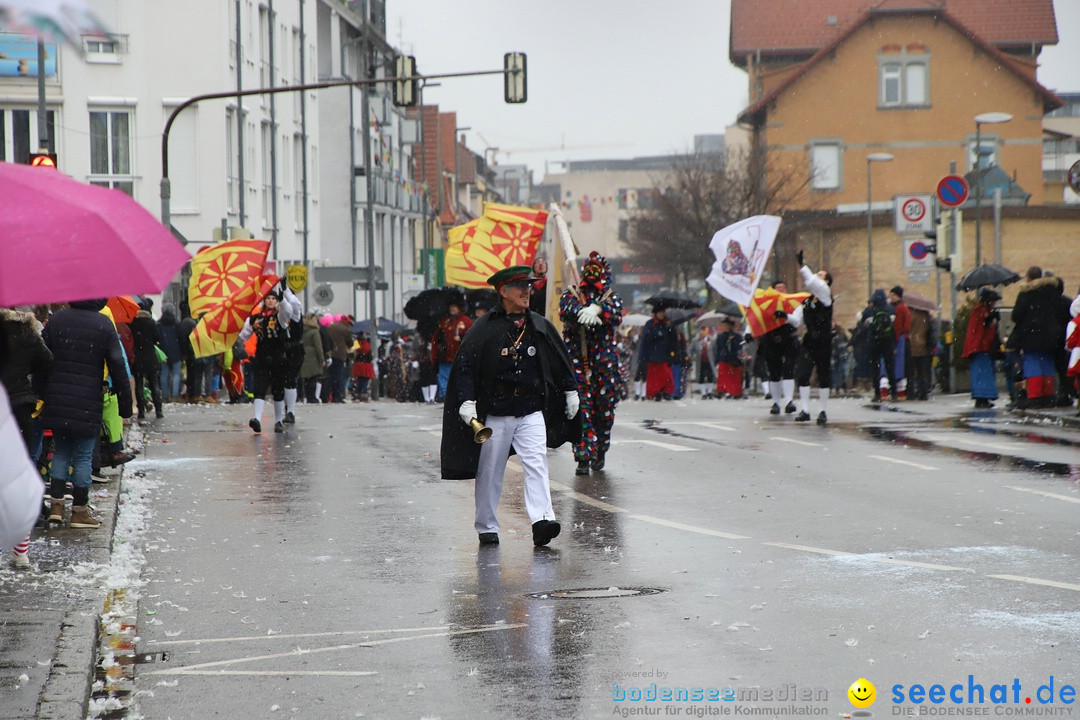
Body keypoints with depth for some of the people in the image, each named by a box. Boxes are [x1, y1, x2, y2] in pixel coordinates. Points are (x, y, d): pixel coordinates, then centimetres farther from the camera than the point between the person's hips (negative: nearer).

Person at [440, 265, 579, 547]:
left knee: (536, 462, -14)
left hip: (532, 411, 2)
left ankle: (542, 520, -23)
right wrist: (467, 401, -14)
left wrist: (571, 392, 22)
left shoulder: (540, 326, 8)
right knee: (490, 471, 6)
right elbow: (464, 365, -6)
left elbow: (561, 360, 20)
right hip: (495, 412, -2)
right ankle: (486, 527, 19)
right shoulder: (485, 328, -5)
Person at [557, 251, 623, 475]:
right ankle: (583, 457, -11)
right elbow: (565, 309, -11)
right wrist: (583, 311, -32)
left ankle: (600, 451, 22)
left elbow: (616, 314, -11)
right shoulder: (572, 295, 12)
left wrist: (597, 309, -31)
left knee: (604, 408, 3)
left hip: (605, 362, 1)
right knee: (580, 407, -10)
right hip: (576, 360, -1)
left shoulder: (611, 297, 12)